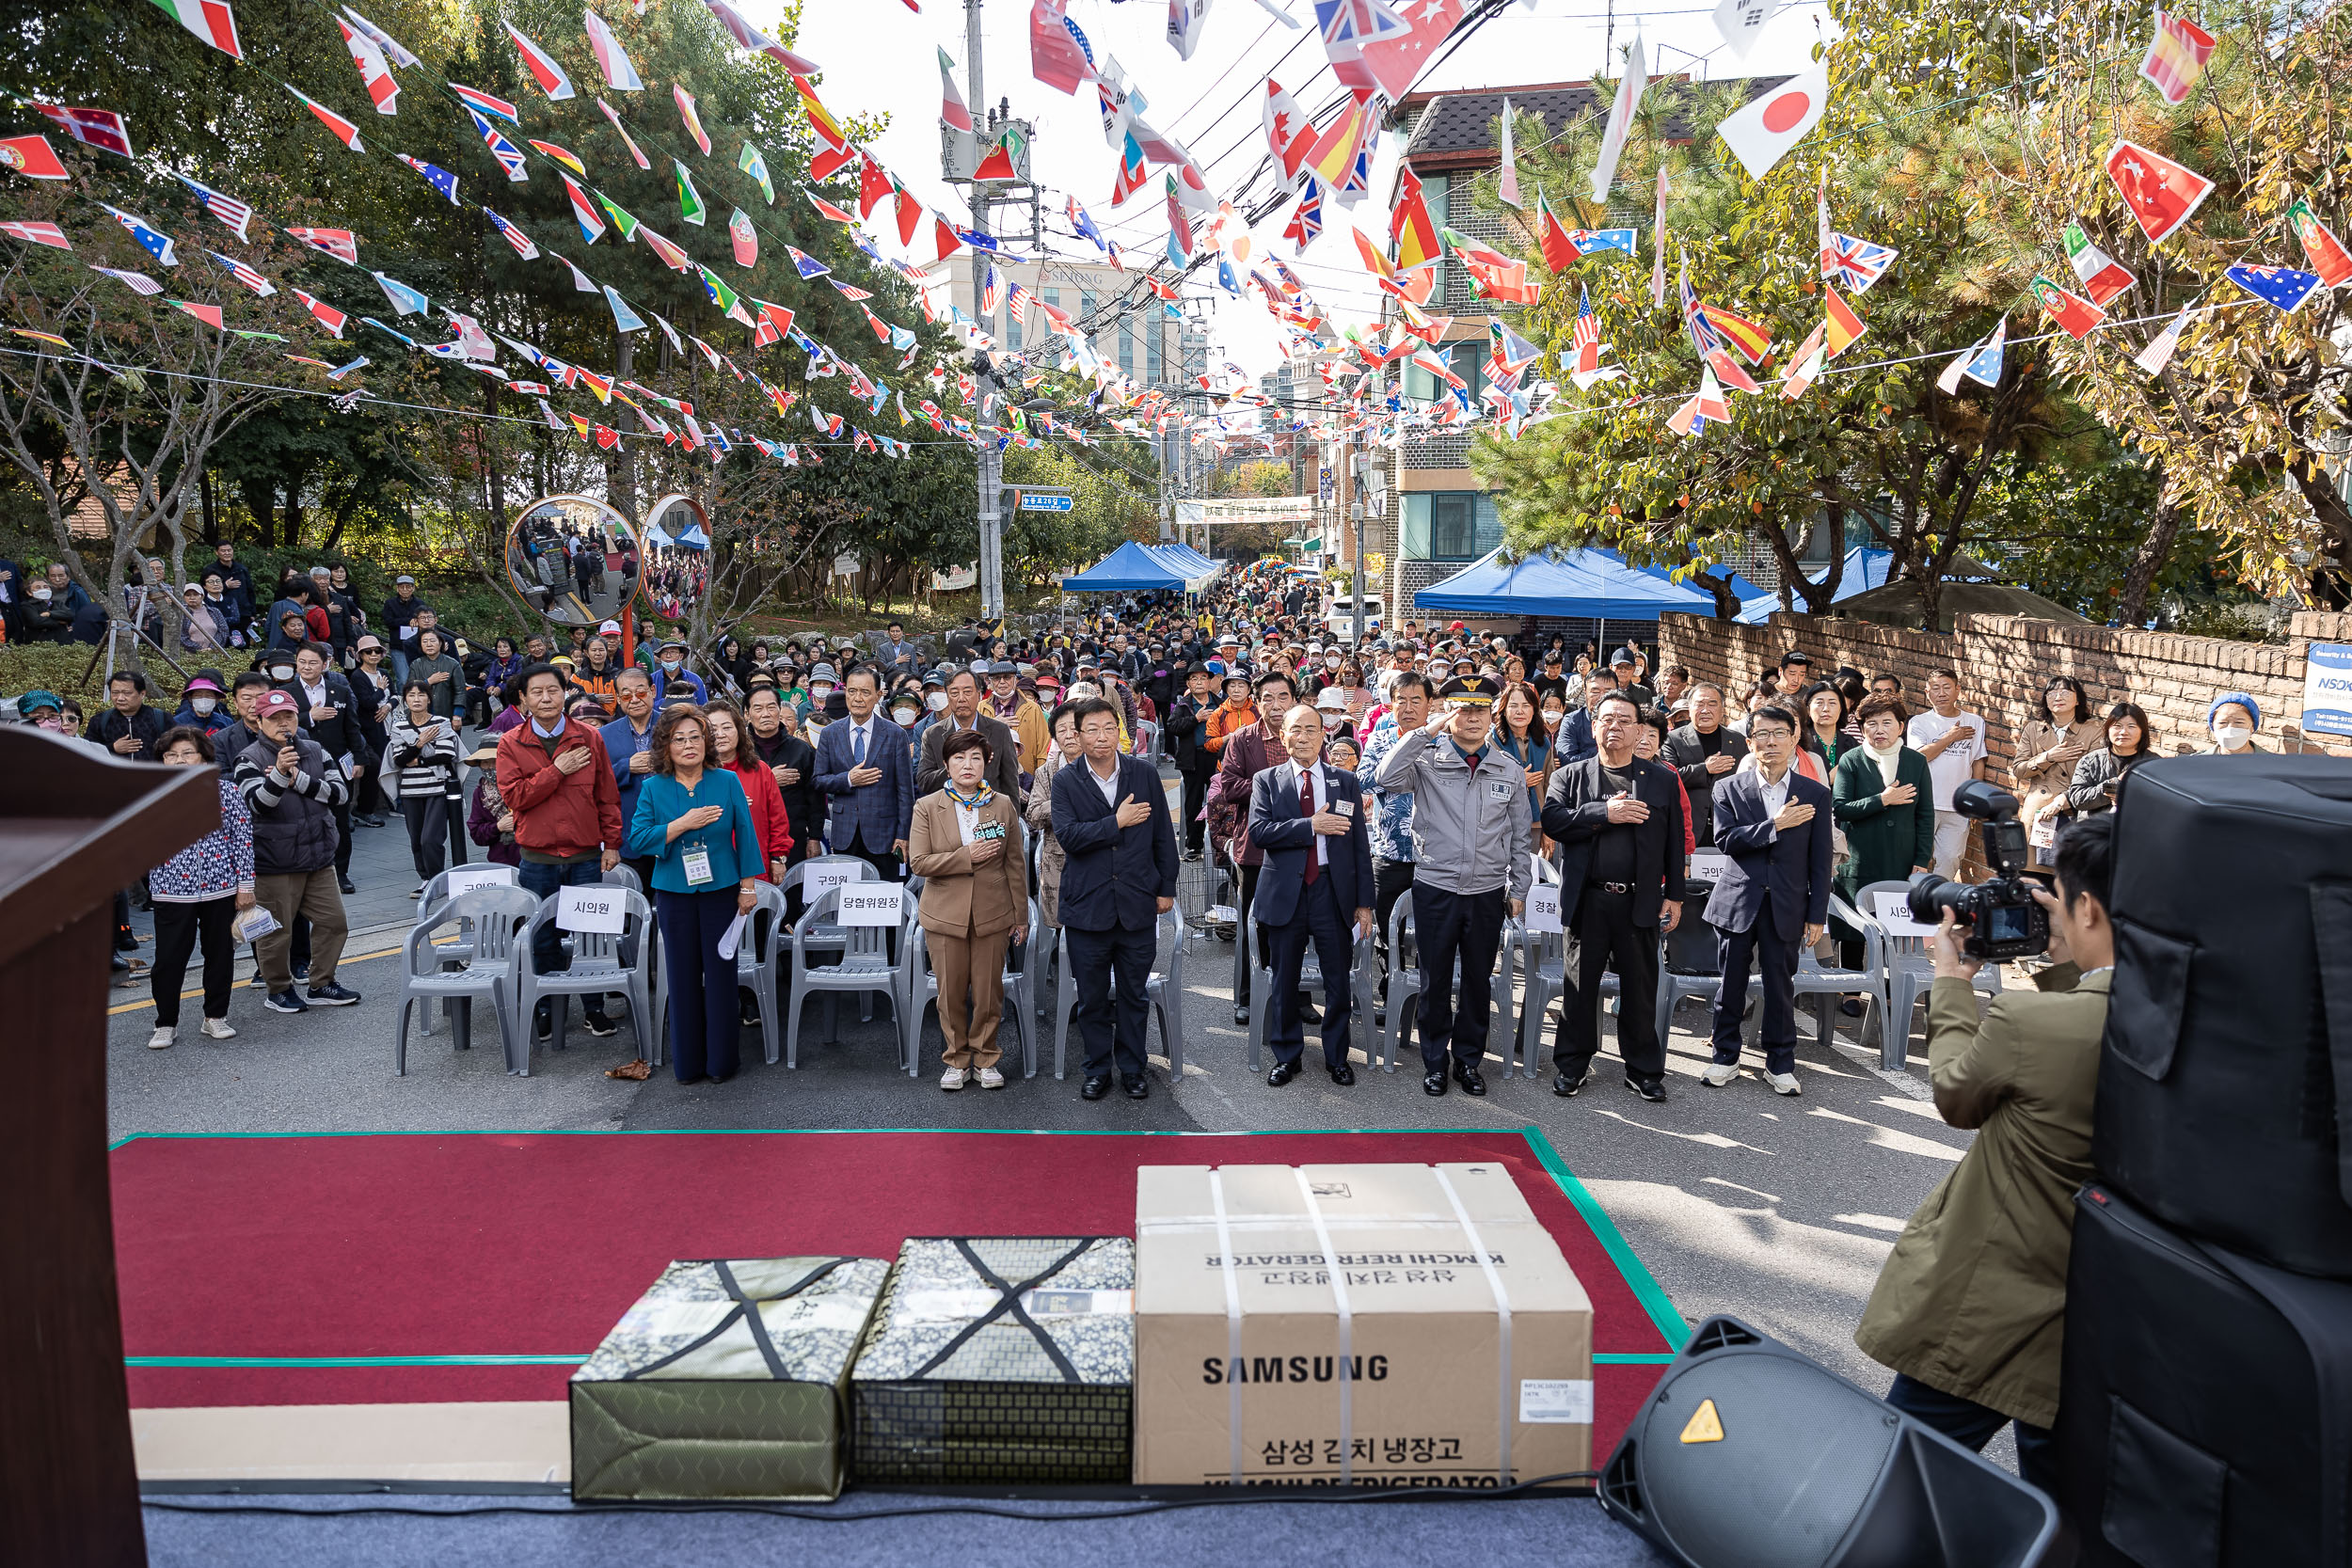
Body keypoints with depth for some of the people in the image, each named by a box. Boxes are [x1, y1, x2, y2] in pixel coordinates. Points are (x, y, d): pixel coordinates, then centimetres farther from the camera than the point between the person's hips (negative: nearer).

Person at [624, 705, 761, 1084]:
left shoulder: (727, 782, 1)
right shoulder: (653, 788, 1)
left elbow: (745, 835, 3)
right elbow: (638, 840, -7)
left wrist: (747, 886, 0)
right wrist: (684, 823, -17)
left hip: (720, 890, 0)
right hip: (674, 893, 1)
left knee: (720, 973, 3)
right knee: (683, 976, 7)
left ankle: (720, 1060, 15)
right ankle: (687, 1062, 17)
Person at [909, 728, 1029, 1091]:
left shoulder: (1003, 805, 4)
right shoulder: (927, 808, 0)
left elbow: (1016, 864, 7)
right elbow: (918, 862, -8)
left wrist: (1021, 915, 6)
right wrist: (967, 856, -16)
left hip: (992, 913, 1)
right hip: (946, 914, -1)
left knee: (989, 991, 5)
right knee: (951, 992, 5)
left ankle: (985, 1060, 21)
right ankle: (957, 1060, 21)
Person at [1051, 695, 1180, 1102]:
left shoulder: (1145, 774, 3)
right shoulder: (1066, 782, -2)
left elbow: (1163, 836, 7)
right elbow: (1067, 835, -15)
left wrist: (1166, 888, 6)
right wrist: (1118, 822, -15)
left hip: (1137, 904, 1)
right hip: (1087, 905, -1)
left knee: (1134, 994, 11)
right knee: (1092, 997, 9)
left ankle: (1132, 1068, 25)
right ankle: (1097, 1069, 23)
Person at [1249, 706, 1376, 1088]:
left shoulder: (1346, 783, 6)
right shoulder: (1267, 781, 4)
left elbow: (1360, 846, 5)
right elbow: (1258, 830, -12)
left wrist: (1364, 903, 1)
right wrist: (1311, 825, -19)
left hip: (1333, 893, 1)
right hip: (1285, 894, 0)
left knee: (1338, 981, 7)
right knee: (1284, 981, 9)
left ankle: (1337, 1057, 24)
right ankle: (1287, 1056, 25)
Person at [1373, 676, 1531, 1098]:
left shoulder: (1510, 771, 5)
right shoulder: (1427, 761, -4)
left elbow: (1520, 837, 11)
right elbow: (1384, 779, -24)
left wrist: (1518, 889, 8)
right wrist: (1426, 731, -22)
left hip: (1488, 893, 2)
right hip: (1435, 888, -2)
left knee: (1478, 980, 11)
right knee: (1435, 980, 8)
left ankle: (1469, 1059, 26)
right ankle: (1434, 1062, 22)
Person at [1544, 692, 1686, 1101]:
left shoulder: (1663, 779, 9)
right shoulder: (1571, 776, 7)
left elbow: (1674, 841, 8)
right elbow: (1552, 819, -9)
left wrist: (1674, 895, 3)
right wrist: (1605, 813, -16)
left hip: (1640, 901, 0)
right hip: (1587, 899, 0)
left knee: (1640, 987, 8)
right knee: (1580, 985, 7)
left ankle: (1644, 1069, 20)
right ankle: (1572, 1065, 20)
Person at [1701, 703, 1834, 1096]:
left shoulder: (1814, 795, 3)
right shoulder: (1729, 789, 2)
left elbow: (1820, 861, 3)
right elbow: (1725, 839, -12)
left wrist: (1817, 915, 1)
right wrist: (1775, 825, -18)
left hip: (1786, 906, 0)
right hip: (1737, 901, 0)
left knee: (1781, 986, 7)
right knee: (1731, 984, 7)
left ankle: (1780, 1064, 21)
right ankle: (1726, 1057, 22)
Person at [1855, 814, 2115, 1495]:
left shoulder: (2026, 1019, -27)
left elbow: (1956, 1097, -6)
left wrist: (1951, 982, 7)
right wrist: (2065, 962, 12)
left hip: (1987, 1321, -6)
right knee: (2055, 1501, 24)